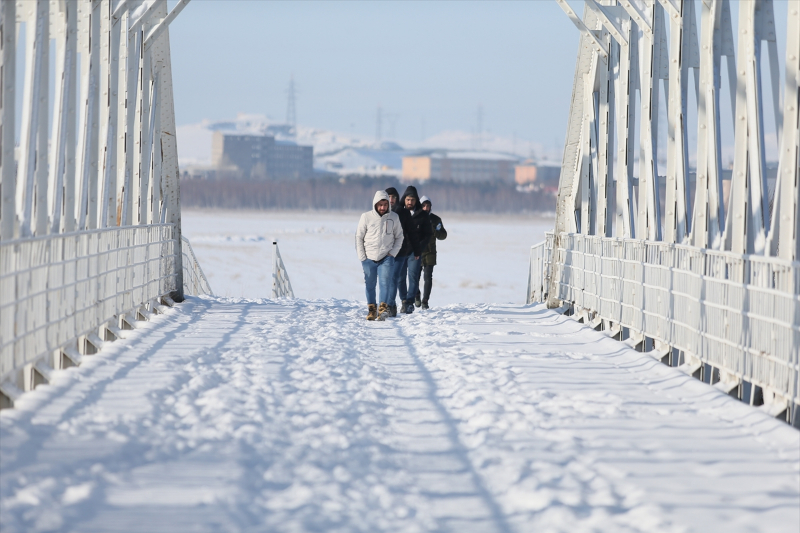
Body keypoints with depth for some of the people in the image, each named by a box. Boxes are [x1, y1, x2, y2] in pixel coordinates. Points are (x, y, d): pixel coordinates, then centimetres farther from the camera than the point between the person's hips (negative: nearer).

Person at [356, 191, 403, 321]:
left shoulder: (394, 217, 0)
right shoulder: (366, 217, -4)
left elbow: (399, 237, 10)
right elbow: (359, 237, 3)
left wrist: (393, 253, -1)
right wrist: (362, 257, -1)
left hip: (386, 257, -1)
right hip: (369, 258, 1)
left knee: (385, 282, -15)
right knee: (370, 285, 6)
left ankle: (383, 309, -21)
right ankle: (371, 309, 18)